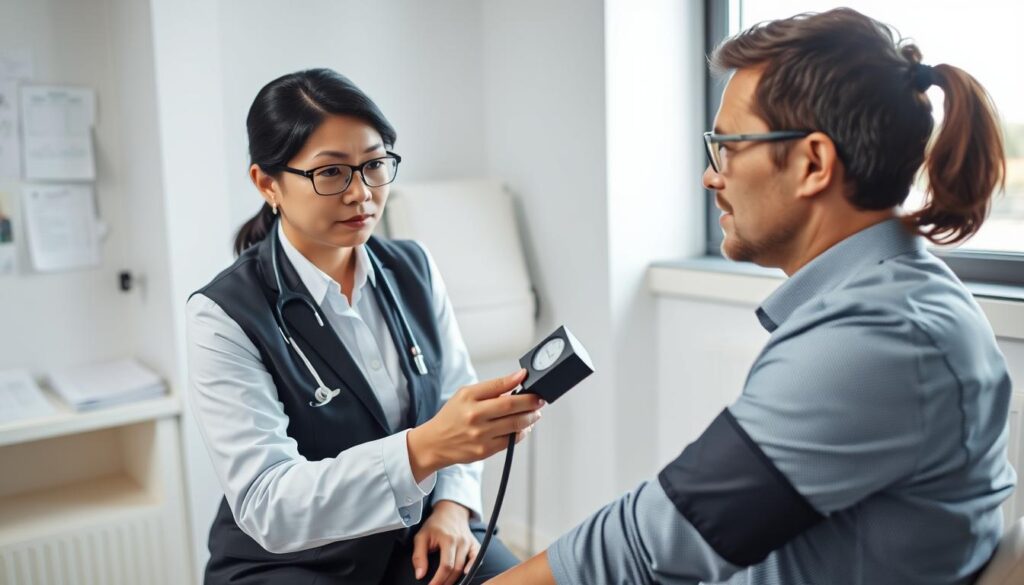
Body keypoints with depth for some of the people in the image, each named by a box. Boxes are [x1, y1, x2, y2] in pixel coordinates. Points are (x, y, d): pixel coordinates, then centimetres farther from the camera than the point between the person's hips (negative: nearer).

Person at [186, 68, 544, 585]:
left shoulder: (414, 269, -1)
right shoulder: (225, 315, -16)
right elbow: (266, 505, -23)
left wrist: (453, 504, -10)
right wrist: (422, 450, -36)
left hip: (417, 540, 3)